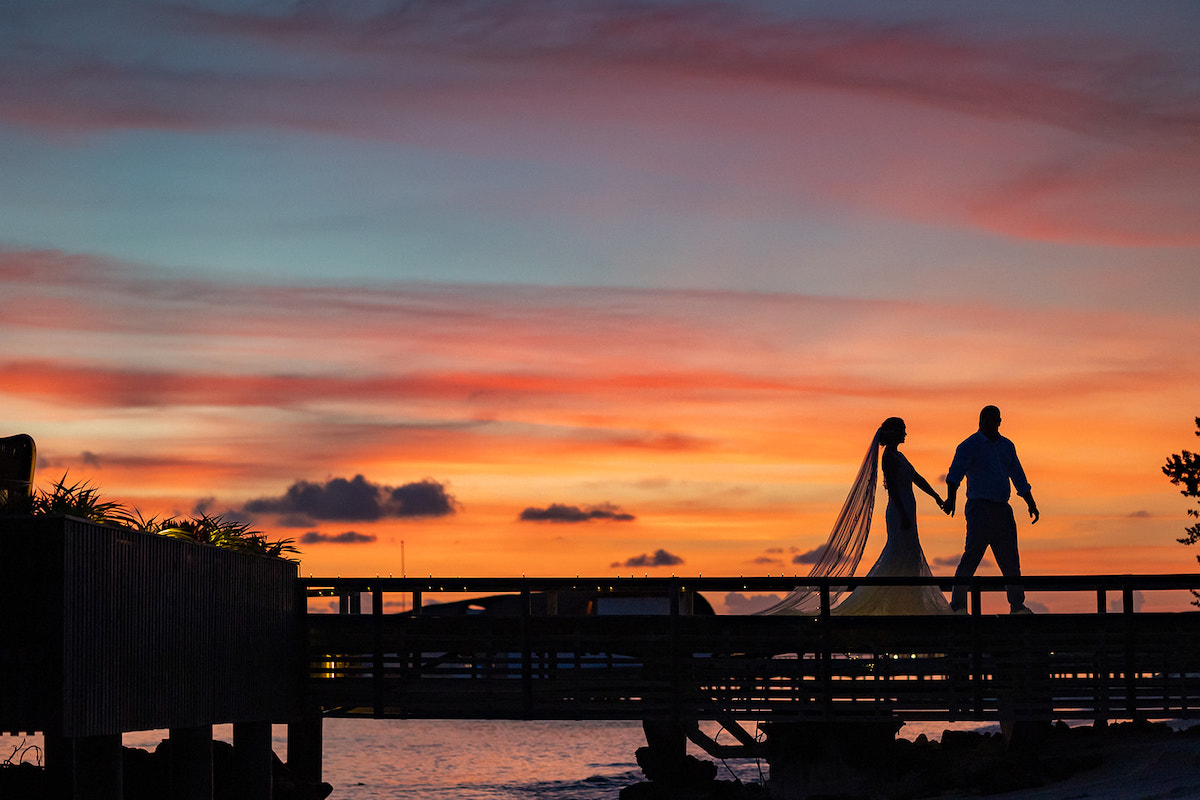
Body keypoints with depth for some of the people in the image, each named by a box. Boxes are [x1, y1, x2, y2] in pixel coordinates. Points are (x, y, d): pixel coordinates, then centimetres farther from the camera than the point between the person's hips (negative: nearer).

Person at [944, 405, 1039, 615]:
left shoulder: (1007, 446, 15)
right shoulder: (969, 446, -5)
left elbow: (1019, 478, 24)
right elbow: (955, 473, -19)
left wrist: (1031, 504, 24)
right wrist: (951, 497, -35)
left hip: (1003, 510, 6)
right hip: (980, 509, -6)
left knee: (1011, 560, 9)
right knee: (971, 556, -12)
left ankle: (1018, 607, 17)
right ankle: (958, 606, -9)